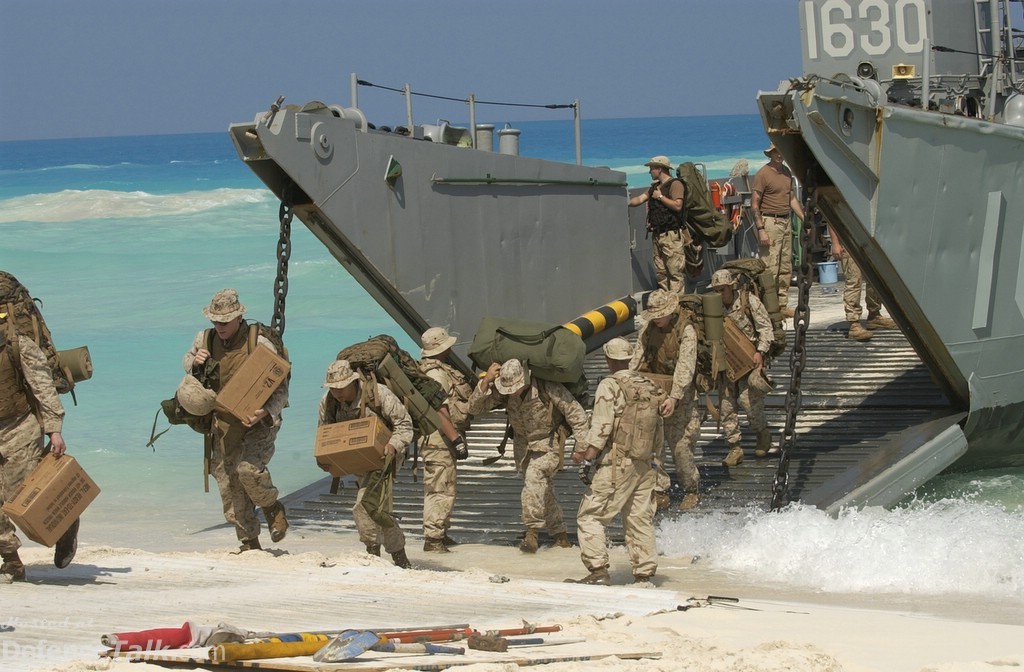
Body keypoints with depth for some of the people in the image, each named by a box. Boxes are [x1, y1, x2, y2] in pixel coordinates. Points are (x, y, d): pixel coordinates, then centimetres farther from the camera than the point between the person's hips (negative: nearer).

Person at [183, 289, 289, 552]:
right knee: (229, 487, 6)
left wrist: (266, 413, -31)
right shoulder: (205, 340, 0)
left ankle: (273, 508, 1)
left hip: (257, 424, -5)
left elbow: (281, 388, -13)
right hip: (223, 426, 5)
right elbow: (187, 361, 22)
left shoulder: (259, 344, -17)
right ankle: (249, 543, 19)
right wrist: (195, 363, -3)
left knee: (248, 469, -28)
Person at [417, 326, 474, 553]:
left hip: (443, 439, 11)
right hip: (439, 439, -11)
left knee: (441, 489, 19)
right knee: (440, 489, -9)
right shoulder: (436, 374, -18)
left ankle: (439, 534, 28)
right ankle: (432, 539, -8)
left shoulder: (439, 370, 15)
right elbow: (442, 411, -22)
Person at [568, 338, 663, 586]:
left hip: (616, 464, -7)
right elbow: (659, 432, 16)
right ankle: (644, 573, 12)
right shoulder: (650, 388, 11)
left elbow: (602, 425, -17)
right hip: (646, 467, 7)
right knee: (640, 520, 12)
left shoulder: (609, 386, -8)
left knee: (590, 516, -2)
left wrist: (585, 451, -13)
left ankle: (598, 570, -11)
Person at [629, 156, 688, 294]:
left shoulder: (675, 184, -5)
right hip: (658, 235, 9)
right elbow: (639, 199, 20)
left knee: (675, 272, -11)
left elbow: (677, 206, -17)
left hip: (672, 235, -9)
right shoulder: (655, 187, 22)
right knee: (661, 273, 7)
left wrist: (660, 197, -9)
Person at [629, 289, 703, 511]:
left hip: (681, 395, -5)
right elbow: (637, 358, 3)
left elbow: (685, 367, -24)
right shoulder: (649, 328, 4)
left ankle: (692, 491, 11)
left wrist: (674, 397, -33)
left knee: (681, 446, -6)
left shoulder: (686, 331, -15)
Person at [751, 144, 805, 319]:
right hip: (770, 222, -8)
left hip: (786, 222, 8)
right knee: (770, 268, -10)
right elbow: (754, 205, -11)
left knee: (786, 267, 9)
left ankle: (782, 305, 15)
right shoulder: (763, 174, -9)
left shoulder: (786, 172, 14)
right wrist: (761, 230, -18)